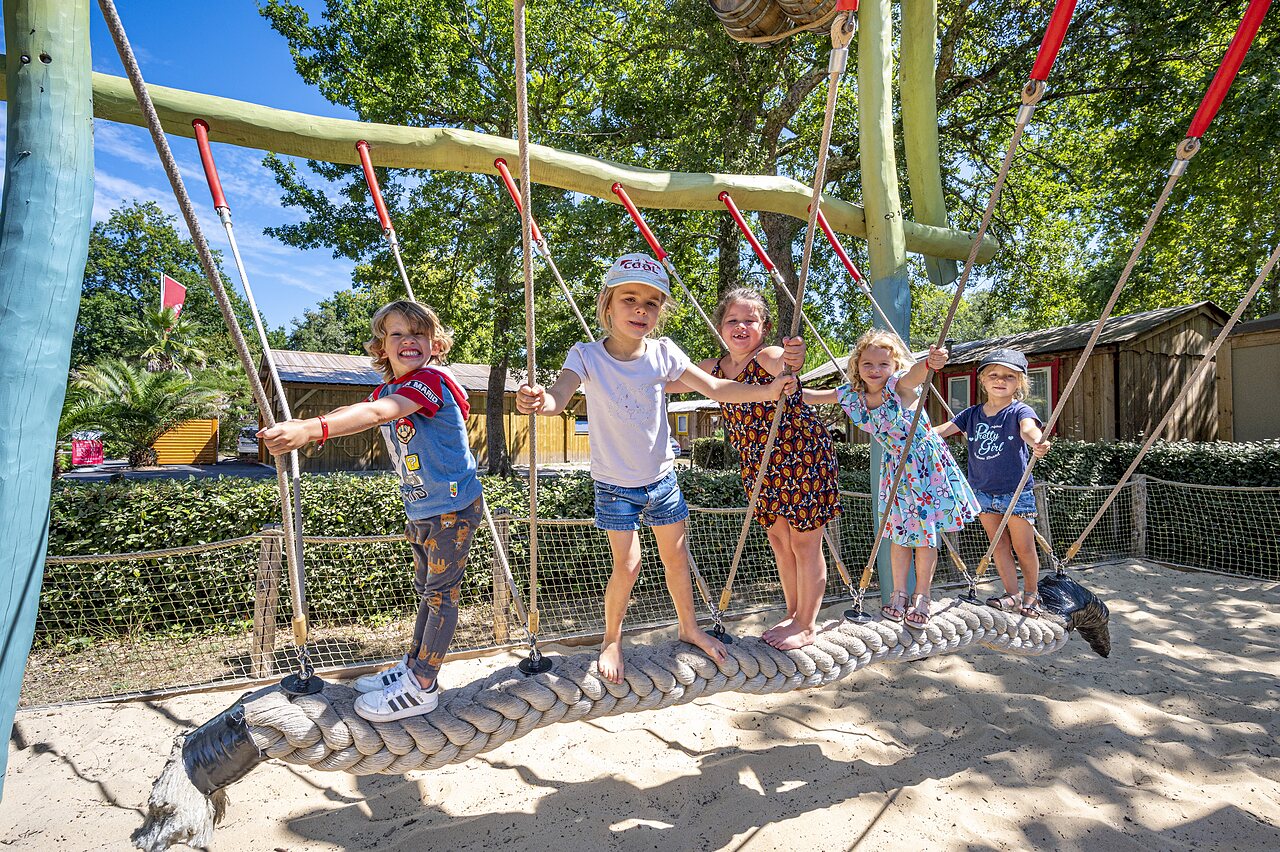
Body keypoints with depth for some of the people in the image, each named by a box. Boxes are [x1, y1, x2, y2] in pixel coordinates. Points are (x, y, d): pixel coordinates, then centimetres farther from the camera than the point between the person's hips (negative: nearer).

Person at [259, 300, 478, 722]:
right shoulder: (387, 390, 10)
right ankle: (412, 667, 34)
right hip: (420, 511, 9)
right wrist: (297, 426, -14)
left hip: (453, 508, -9)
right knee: (427, 590, 20)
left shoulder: (431, 380, -20)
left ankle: (421, 688, 12)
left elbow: (376, 414, -35)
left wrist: (311, 430, -47)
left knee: (441, 592, 2)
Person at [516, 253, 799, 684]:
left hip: (661, 478, 3)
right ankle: (611, 639, 26)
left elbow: (716, 388, -9)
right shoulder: (587, 356, -17)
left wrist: (769, 390, -22)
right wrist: (536, 400, -57)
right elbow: (558, 398, -33)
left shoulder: (663, 352, -10)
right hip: (615, 484, -3)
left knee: (676, 556, 14)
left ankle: (689, 628, 40)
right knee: (627, 564, -3)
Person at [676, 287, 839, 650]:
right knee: (779, 540, 18)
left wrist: (794, 358, -67)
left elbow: (789, 363, -45)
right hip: (761, 464, 7)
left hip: (803, 456, -7)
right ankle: (794, 614, 36)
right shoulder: (713, 368, 1)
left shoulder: (768, 358, -21)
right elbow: (670, 382, 12)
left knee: (804, 542, 5)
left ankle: (806, 626, 22)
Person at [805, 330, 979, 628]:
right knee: (899, 532, 11)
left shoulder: (899, 385, -23)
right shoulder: (852, 395, -7)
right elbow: (812, 396, -2)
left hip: (927, 463, -4)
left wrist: (929, 363, -70)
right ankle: (899, 592, 25)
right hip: (896, 467, 4)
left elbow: (913, 374, -48)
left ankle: (921, 596, 18)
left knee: (926, 531, 3)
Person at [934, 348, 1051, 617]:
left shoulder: (1019, 411, -11)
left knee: (1024, 548, 8)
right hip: (983, 492, 4)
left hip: (1016, 492, -3)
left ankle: (1031, 594, 28)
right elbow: (942, 429, 1)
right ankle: (1012, 595, 22)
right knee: (999, 545, 10)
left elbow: (1028, 428, -33)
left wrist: (1036, 442, -56)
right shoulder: (972, 414, 2)